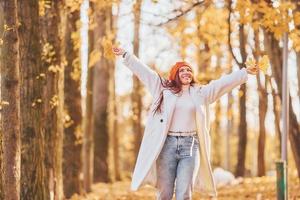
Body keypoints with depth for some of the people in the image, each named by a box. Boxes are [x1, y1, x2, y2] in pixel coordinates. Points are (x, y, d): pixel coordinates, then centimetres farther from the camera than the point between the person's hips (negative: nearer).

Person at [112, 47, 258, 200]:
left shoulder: (201, 93, 16)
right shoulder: (164, 89, 13)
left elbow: (224, 82, 16)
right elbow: (143, 71, 13)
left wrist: (245, 72, 13)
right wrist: (125, 55, 13)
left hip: (190, 146, 1)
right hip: (167, 144, -1)